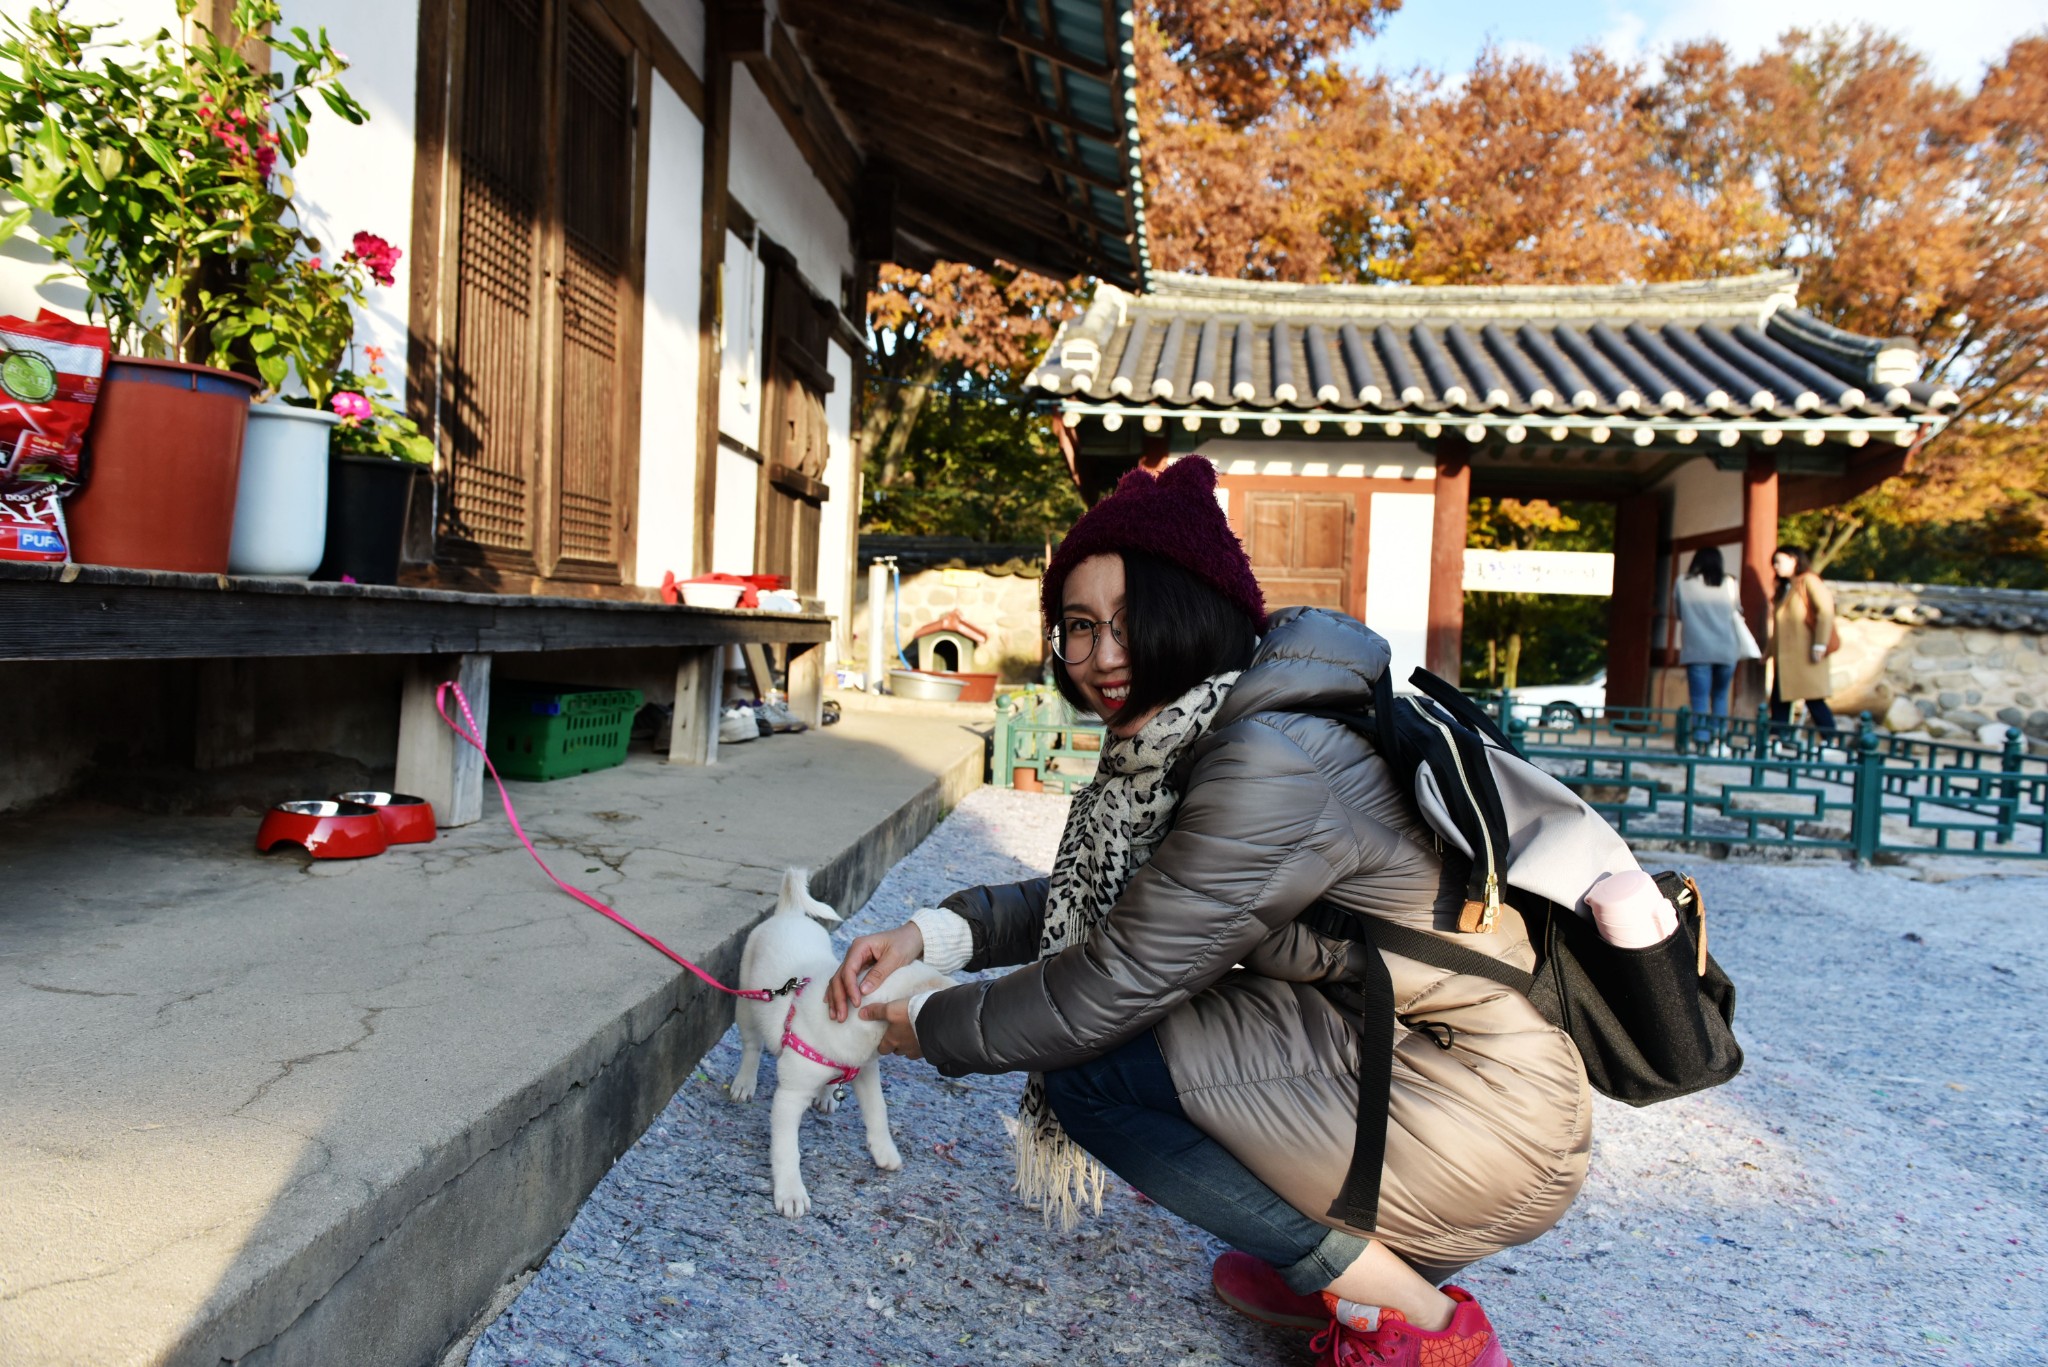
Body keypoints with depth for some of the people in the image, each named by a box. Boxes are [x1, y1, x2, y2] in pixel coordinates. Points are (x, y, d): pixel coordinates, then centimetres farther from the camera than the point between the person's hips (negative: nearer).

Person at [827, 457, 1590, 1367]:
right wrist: (933, 934, -3)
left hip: (1488, 1132, -9)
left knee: (1092, 1066, -14)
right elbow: (1091, 903, 9)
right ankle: (1341, 1264, 16)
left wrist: (931, 1029, -6)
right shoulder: (1201, 736, 3)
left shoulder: (1271, 764, -26)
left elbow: (1110, 987, -22)